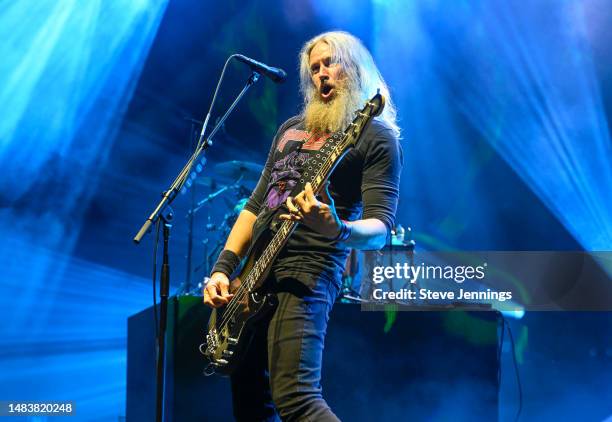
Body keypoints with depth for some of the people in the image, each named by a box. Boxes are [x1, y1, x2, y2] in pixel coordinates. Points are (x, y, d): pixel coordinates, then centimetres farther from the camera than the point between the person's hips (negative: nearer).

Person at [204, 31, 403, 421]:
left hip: (306, 272, -8)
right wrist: (224, 267, 10)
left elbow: (380, 228, -11)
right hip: (256, 273, 8)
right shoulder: (291, 129, 20)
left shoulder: (377, 137, -2)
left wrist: (338, 229, -33)